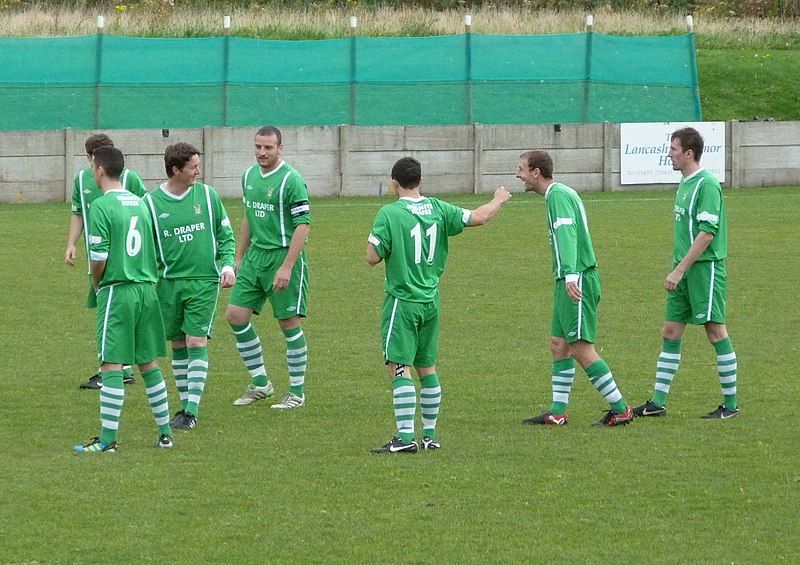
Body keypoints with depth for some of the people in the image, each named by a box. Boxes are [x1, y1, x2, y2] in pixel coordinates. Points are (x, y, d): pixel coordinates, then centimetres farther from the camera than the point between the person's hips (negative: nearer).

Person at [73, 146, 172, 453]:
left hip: (117, 291, -7)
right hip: (147, 289, 7)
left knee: (112, 365, -5)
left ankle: (108, 438, -6)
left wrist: (97, 284, 4)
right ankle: (165, 432, 17)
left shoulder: (101, 206, -12)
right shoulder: (140, 203, 10)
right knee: (149, 362, 14)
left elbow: (99, 258, -14)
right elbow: (155, 250, 13)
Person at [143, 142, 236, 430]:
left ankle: (192, 410, -9)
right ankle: (185, 403, 18)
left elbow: (225, 234, 10)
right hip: (169, 281, 1)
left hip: (204, 281, -1)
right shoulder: (151, 202, -2)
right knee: (178, 344, 7)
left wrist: (227, 264, -3)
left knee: (196, 342, -8)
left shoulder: (207, 195, 2)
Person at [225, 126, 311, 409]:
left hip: (283, 257, -7)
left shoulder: (291, 180, -14)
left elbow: (303, 225, -17)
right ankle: (260, 383, 16)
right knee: (235, 315, 3)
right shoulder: (249, 176, 10)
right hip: (255, 255, 7)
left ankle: (297, 392, 8)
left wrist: (286, 267, -22)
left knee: (289, 323, -2)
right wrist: (239, 257, 19)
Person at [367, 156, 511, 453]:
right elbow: (477, 217, 8)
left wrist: (372, 240, 8)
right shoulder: (437, 209, 1)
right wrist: (498, 200, 27)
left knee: (399, 368, -7)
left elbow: (373, 257, -14)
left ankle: (405, 437, -14)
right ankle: (430, 435, 18)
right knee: (427, 367, 14)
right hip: (431, 300, 6)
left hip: (402, 301, -6)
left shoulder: (389, 214, -13)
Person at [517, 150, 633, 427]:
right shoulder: (560, 194, 19)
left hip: (577, 279, -10)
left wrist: (570, 275, -37)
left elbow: (566, 235, -26)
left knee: (581, 348, -10)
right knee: (559, 344, 10)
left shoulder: (558, 196, -13)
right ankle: (558, 411, 11)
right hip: (569, 280, 10)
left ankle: (620, 409, -7)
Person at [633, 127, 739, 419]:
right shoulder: (685, 184, 14)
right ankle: (658, 402, 12)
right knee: (670, 332, 9)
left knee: (716, 331, -4)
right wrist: (677, 270, 18)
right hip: (684, 271, 9)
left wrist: (680, 270, -21)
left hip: (705, 267, -9)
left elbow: (707, 232, -21)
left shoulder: (707, 185, -14)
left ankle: (730, 404, 2)